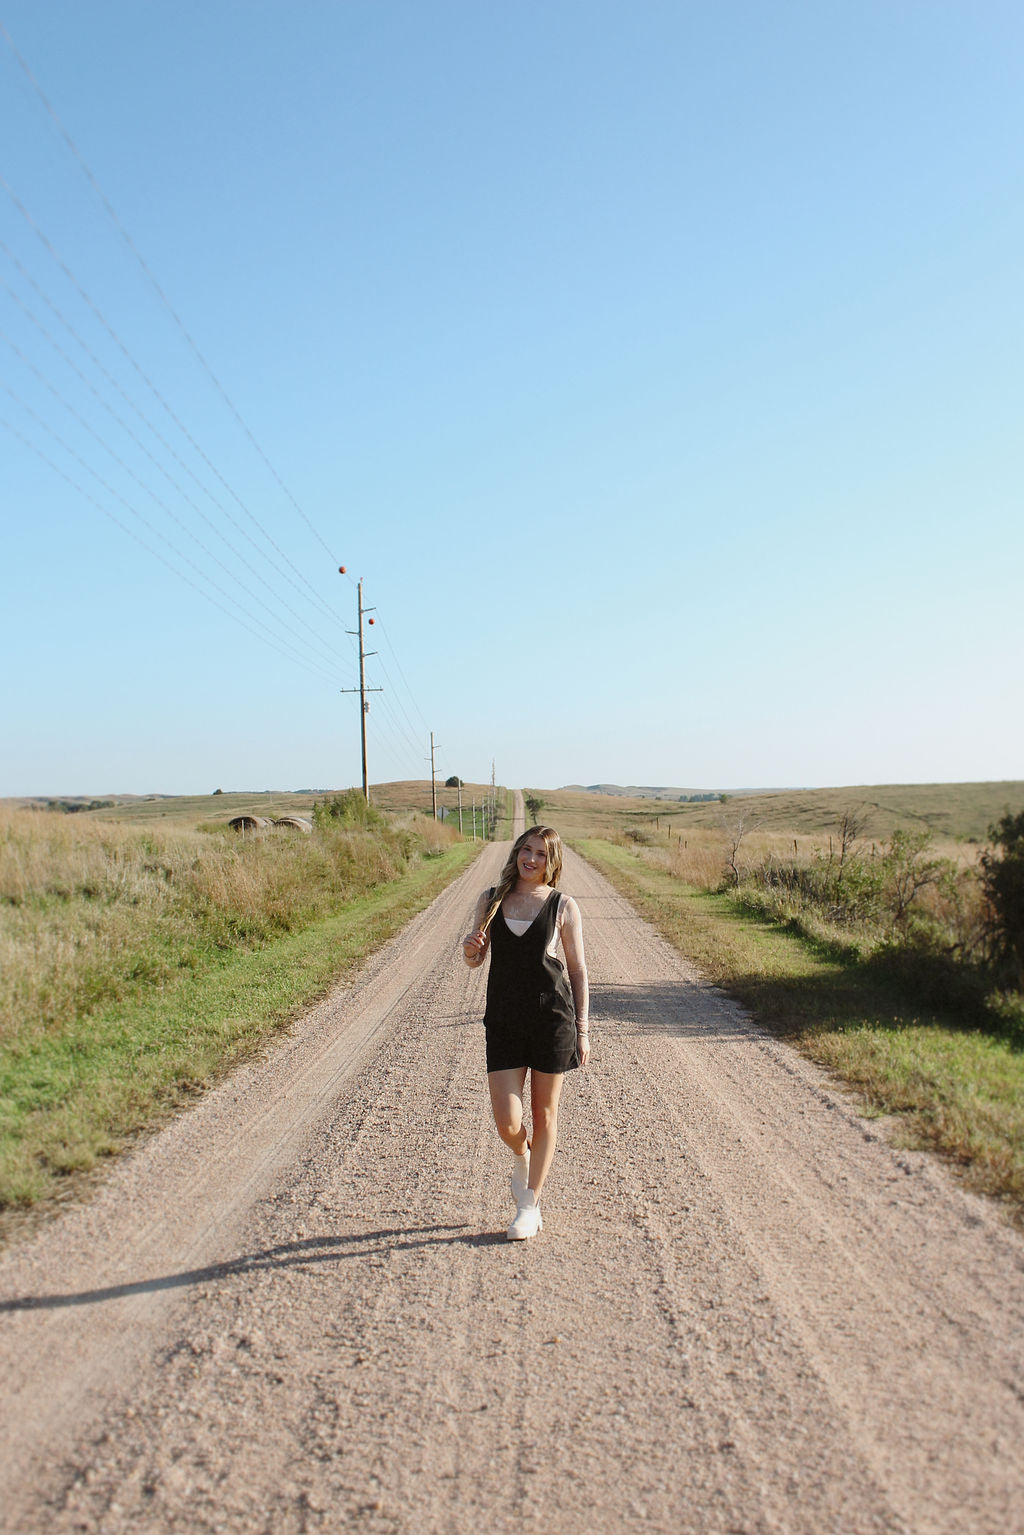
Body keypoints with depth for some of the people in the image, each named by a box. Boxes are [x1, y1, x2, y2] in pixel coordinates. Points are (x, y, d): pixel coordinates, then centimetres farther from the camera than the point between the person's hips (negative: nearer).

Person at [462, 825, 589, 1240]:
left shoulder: (563, 906, 0)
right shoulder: (491, 900, 7)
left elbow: (578, 971, 3)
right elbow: (475, 960, 13)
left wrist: (582, 1030, 0)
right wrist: (470, 949, -11)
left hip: (553, 1019, -1)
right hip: (504, 1020, 2)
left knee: (544, 1115, 8)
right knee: (507, 1121, -4)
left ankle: (531, 1206, 25)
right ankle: (521, 1160, 32)